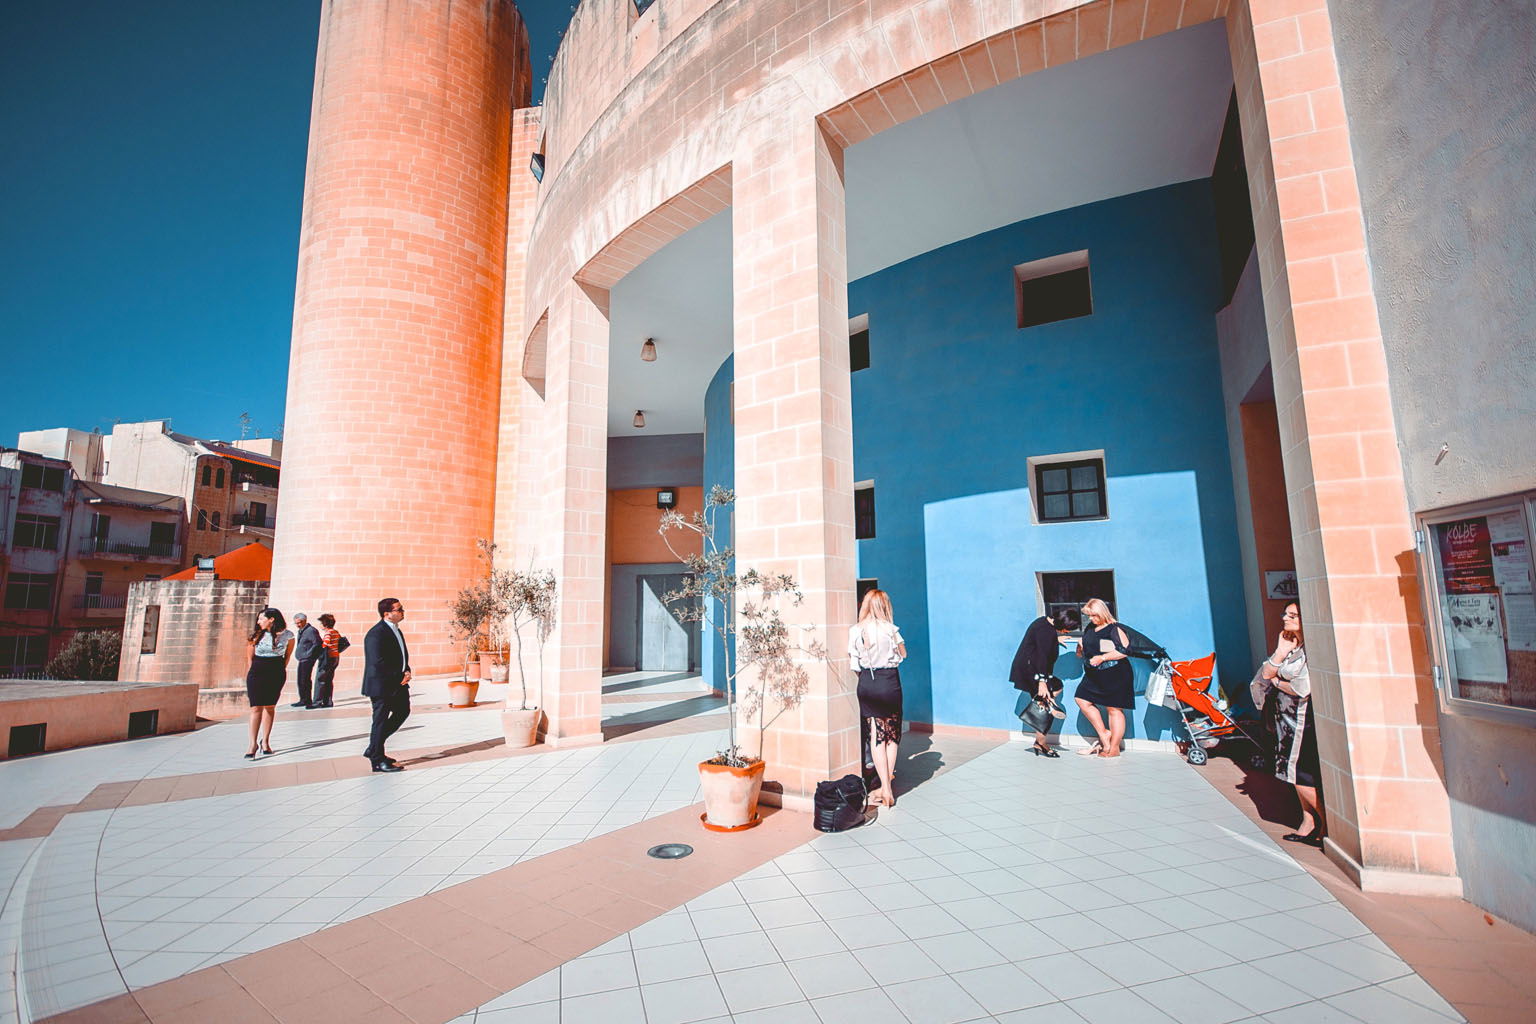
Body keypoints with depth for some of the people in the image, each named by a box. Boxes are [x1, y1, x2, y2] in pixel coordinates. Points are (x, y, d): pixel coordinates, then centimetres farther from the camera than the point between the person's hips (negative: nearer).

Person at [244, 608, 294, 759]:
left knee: (270, 706, 6)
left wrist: (280, 669, 9)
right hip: (257, 672, 0)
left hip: (277, 673, 0)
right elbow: (251, 656, 9)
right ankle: (253, 744, -6)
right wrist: (253, 672, 8)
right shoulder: (257, 635, -1)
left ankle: (265, 741, 17)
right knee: (256, 708, -7)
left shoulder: (287, 635, -3)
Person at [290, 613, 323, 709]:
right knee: (300, 681, 14)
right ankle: (303, 700, 24)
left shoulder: (311, 631, -14)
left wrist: (308, 654, -19)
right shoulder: (300, 631, 16)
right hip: (302, 660, 10)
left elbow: (317, 644, -19)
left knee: (305, 680, -8)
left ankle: (308, 701, -1)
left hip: (307, 660, -10)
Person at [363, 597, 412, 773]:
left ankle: (374, 749, 28)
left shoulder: (395, 629, 11)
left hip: (398, 683, 10)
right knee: (381, 720, 2)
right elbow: (378, 663, -25)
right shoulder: (376, 634, -20)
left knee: (403, 712, 17)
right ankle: (378, 760, 16)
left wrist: (407, 671, 1)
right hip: (382, 685, -10)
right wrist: (400, 676, -17)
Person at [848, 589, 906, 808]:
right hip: (890, 682, -1)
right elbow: (903, 653, 9)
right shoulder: (890, 629, -5)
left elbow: (852, 662, 0)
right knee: (892, 733, 13)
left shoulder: (855, 630, -3)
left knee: (876, 735, 5)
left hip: (867, 683, 1)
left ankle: (885, 789, -1)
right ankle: (888, 781, 18)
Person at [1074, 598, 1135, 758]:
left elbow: (1125, 650, -19)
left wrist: (1102, 657, -23)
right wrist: (1081, 650, -1)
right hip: (1094, 676, 8)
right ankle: (1104, 734, 17)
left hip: (1115, 677, -8)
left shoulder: (1114, 629, -12)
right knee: (1082, 700, 5)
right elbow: (1086, 648, 23)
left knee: (1114, 709, 1)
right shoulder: (1089, 629, 11)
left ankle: (1114, 749, 10)